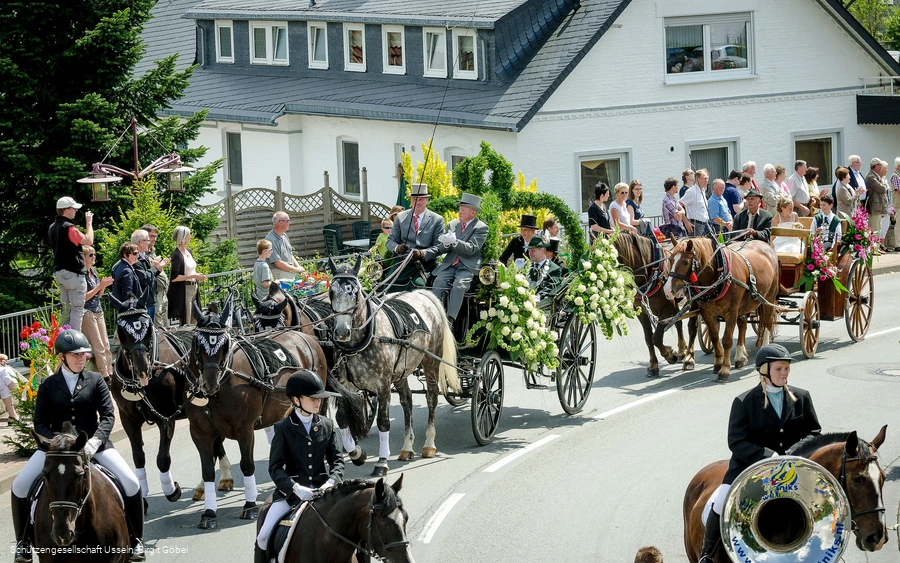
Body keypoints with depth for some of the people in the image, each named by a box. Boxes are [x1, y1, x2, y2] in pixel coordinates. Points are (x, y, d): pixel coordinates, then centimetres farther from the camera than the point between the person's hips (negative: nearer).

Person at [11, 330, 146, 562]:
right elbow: (40, 423, 2)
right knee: (20, 486, -17)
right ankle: (23, 540, 5)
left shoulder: (95, 380, 2)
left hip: (92, 444, 0)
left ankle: (134, 539, 2)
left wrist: (94, 441, -21)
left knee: (131, 483, -18)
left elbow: (108, 416, -4)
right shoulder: (48, 385, 3)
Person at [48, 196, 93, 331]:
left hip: (58, 271, 9)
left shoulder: (52, 228, 12)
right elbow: (88, 240, -19)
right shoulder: (69, 228, -18)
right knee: (77, 309, -5)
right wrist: (89, 223, -8)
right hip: (73, 273, -9)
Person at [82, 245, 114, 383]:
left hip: (98, 312, 8)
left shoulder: (93, 271, 12)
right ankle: (105, 376, -4)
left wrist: (104, 285, -1)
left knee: (106, 345, 6)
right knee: (98, 346, -7)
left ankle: (110, 373, 9)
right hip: (87, 313, -8)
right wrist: (100, 285, -17)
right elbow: (84, 297, -15)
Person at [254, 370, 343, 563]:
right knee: (264, 537, -16)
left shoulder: (327, 425, 7)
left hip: (322, 489, 2)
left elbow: (337, 460, 5)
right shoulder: (283, 428, -2)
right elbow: (275, 467, -8)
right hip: (291, 491, -2)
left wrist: (331, 482, -16)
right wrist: (296, 488, -24)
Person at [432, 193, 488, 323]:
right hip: (449, 264, 4)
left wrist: (454, 241, -27)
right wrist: (446, 244, -11)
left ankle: (450, 321, -34)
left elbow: (471, 249, -12)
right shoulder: (452, 224, 18)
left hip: (468, 267, -4)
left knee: (459, 286, -31)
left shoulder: (481, 228, 1)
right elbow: (442, 249, 14)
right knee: (438, 284, -23)